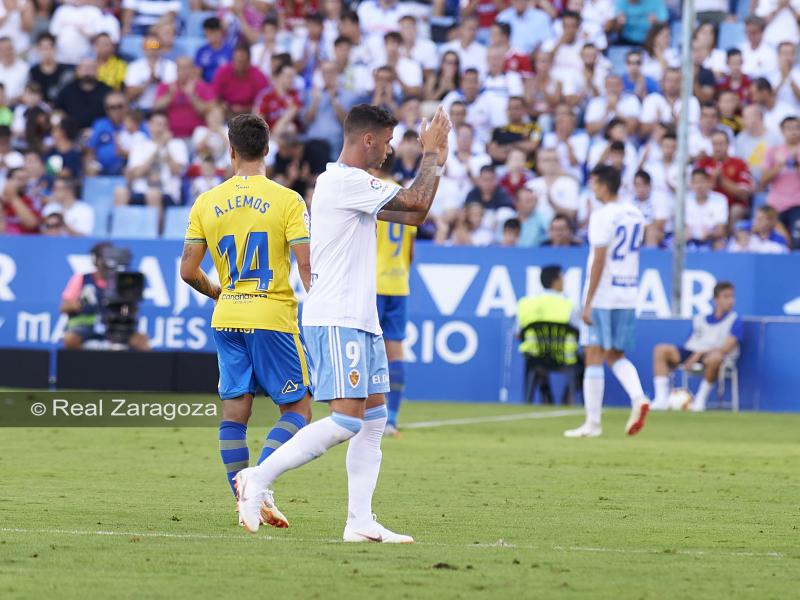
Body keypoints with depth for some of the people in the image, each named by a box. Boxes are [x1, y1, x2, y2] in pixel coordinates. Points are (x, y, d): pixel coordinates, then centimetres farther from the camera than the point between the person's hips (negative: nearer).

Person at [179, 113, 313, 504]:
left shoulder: (206, 203, 4)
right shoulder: (287, 200, -6)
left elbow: (188, 270, 5)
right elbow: (307, 266, -11)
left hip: (226, 319, 4)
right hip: (274, 317, -4)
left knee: (234, 413, 8)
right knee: (297, 410, 4)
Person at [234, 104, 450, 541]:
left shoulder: (354, 185, 18)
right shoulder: (345, 181, -13)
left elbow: (414, 216, 23)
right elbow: (416, 201, -16)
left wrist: (435, 161, 17)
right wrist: (432, 155, -1)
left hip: (360, 320, 10)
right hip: (335, 320, -10)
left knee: (374, 418, 5)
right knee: (347, 419, -15)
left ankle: (360, 522, 3)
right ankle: (258, 478, -9)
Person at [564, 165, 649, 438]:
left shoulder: (602, 216, -12)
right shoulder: (636, 215, 11)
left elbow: (599, 260, -15)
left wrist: (588, 303, -13)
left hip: (603, 295, -7)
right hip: (629, 295, 7)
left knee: (594, 357, -1)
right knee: (616, 356, 16)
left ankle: (592, 423, -1)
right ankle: (638, 398, -9)